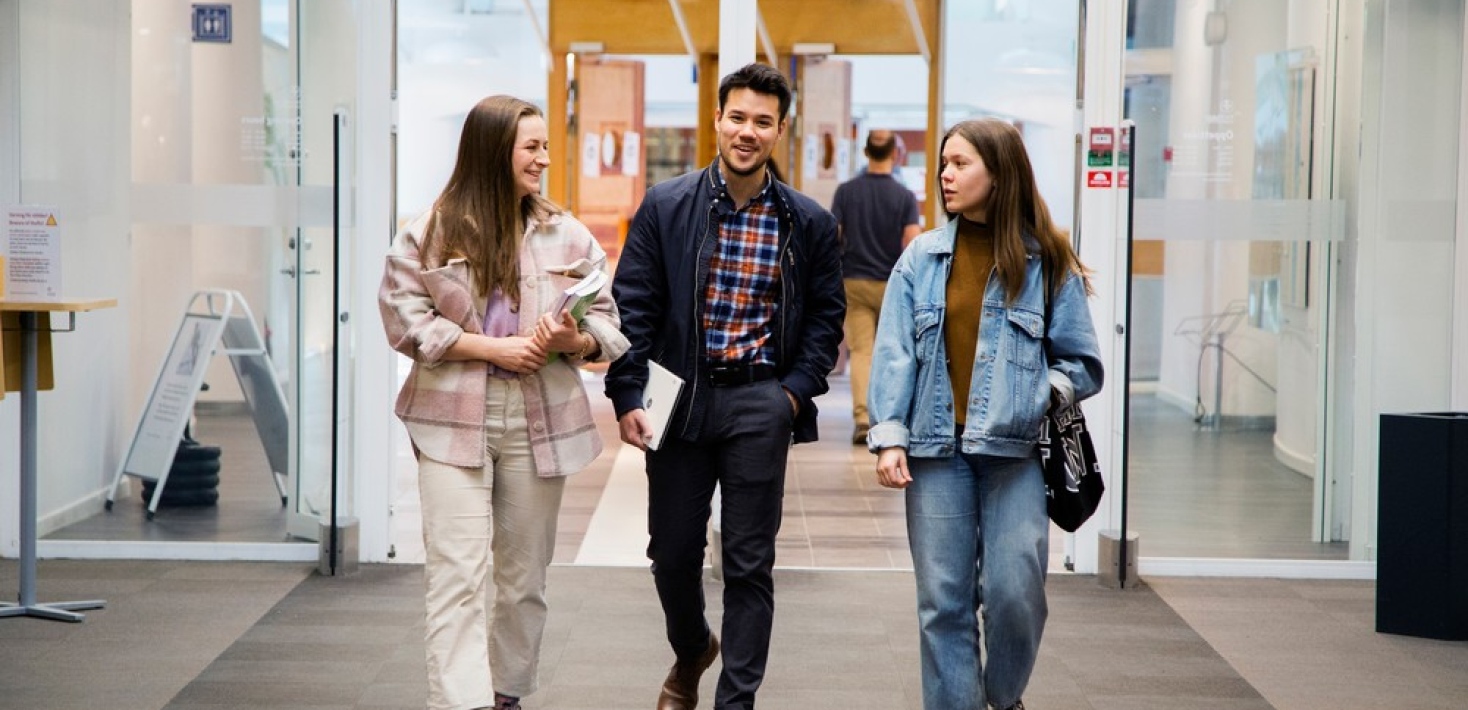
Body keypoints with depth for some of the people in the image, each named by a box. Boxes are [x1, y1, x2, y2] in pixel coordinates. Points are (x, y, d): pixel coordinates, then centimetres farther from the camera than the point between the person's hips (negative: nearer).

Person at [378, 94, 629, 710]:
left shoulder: (567, 236, 8)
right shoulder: (429, 234, -1)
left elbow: (607, 322, 9)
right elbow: (404, 318, -6)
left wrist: (573, 340, -14)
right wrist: (492, 348, -13)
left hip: (539, 421, 3)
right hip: (454, 420, -3)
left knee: (524, 572, 11)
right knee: (456, 572, -9)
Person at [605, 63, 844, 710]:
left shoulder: (808, 221, 2)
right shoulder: (665, 207, 0)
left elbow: (825, 315, 7)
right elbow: (633, 306, -1)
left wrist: (798, 390, -5)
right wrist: (627, 396, -7)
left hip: (759, 406, 0)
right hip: (679, 397, 1)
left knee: (750, 563, 2)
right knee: (672, 551, 11)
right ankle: (691, 651, 40)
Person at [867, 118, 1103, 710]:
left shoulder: (1047, 262, 3)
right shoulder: (921, 258, 6)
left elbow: (1082, 361, 7)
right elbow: (894, 353, 2)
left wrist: (1044, 393, -11)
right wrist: (889, 436, -7)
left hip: (1016, 450, -1)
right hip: (937, 450, 2)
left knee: (1014, 592, -5)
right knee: (943, 600, 4)